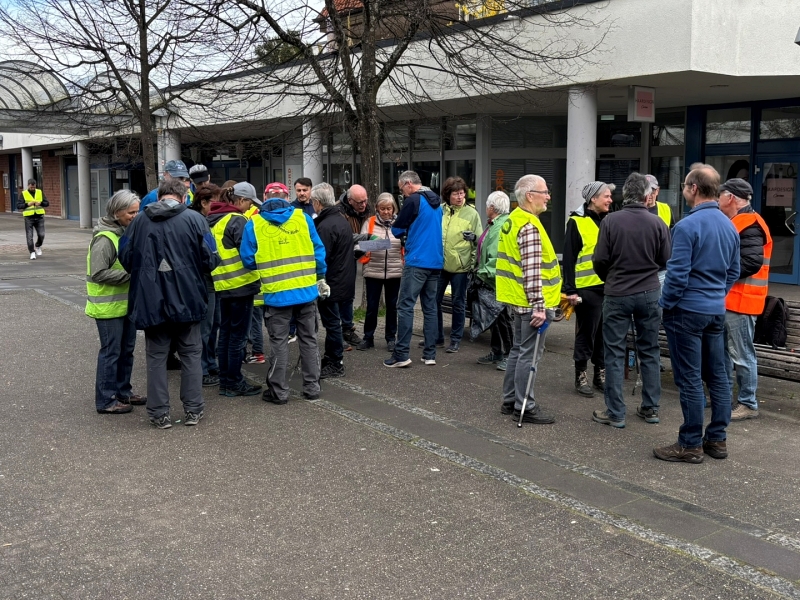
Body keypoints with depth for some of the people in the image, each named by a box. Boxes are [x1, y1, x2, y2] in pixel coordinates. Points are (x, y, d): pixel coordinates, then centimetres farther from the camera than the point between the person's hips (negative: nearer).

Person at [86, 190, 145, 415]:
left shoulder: (127, 232, 9)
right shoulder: (104, 238, -19)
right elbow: (99, 273, -25)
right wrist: (131, 274, -24)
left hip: (127, 302, 9)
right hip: (108, 306, -9)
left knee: (126, 349, 16)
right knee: (111, 352, -1)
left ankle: (123, 391, 30)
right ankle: (106, 400, 9)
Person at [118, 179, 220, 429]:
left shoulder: (139, 221, 1)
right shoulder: (194, 219, -6)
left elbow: (125, 258, 6)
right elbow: (210, 260, -7)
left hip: (150, 300, 1)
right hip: (186, 299, -1)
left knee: (156, 356, 10)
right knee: (191, 354, 12)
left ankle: (159, 413, 13)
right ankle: (193, 410, 15)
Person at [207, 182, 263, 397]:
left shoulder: (213, 219, 11)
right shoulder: (237, 220, -15)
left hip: (221, 284, 8)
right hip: (240, 284, -8)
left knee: (225, 332, 15)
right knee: (238, 335, 0)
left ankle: (225, 380, 22)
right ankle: (234, 382, 7)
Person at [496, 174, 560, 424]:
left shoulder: (513, 219, 12)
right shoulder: (529, 226, -19)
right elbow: (532, 271, -24)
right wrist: (539, 306, -24)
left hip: (519, 300, 10)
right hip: (531, 302, -10)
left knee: (519, 350, 17)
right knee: (530, 355, -3)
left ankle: (510, 401, 25)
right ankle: (525, 407, 4)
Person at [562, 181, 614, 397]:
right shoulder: (577, 222, -5)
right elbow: (569, 258, -8)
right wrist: (570, 289, -13)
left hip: (609, 287, 6)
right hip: (587, 288, -6)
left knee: (605, 333, 11)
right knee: (586, 334, 2)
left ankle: (601, 373, 22)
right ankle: (581, 376, 13)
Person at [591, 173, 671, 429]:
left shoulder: (610, 221, -10)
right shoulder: (657, 223, -5)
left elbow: (600, 260, -9)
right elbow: (665, 260, 0)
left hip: (617, 295, -2)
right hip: (649, 293, 2)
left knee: (615, 353, 4)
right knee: (649, 351, 13)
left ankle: (615, 413, 6)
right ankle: (650, 408, 20)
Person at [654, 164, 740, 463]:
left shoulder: (687, 226, -17)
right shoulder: (730, 226, 8)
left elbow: (677, 273, -19)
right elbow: (734, 271, 15)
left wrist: (666, 304, -6)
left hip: (688, 311, -8)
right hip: (717, 311, 8)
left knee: (690, 379, -1)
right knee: (717, 375, 12)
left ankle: (691, 444, 6)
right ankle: (717, 439, 20)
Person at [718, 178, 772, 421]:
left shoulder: (750, 226, -17)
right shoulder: (737, 223, 16)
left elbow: (751, 263, -26)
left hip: (740, 300, -10)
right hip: (728, 298, 11)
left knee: (741, 355, -3)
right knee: (722, 351, 17)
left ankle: (748, 404, 7)